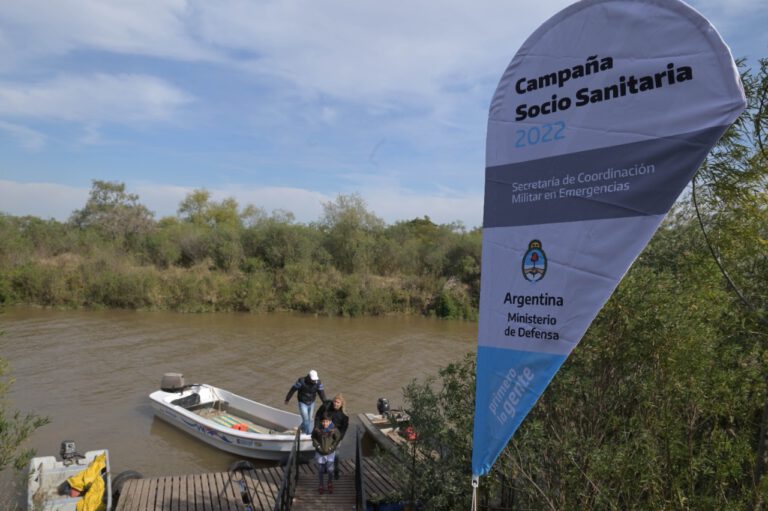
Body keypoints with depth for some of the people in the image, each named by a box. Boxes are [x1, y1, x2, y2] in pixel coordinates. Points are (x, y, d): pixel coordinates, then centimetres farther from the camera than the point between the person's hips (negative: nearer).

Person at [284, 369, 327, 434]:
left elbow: (322, 393, -17)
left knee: (310, 419, 14)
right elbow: (293, 389, -14)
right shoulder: (301, 381, -25)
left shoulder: (318, 383, -16)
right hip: (303, 403, -3)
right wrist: (287, 399, -4)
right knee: (305, 419, -11)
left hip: (311, 403, 4)